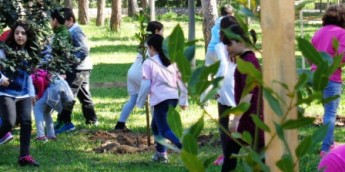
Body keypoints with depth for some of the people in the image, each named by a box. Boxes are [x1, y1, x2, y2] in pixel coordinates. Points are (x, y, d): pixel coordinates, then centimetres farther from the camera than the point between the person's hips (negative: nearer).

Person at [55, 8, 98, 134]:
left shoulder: (76, 31, -16)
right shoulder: (69, 31, 12)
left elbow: (84, 51, -23)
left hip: (78, 69, -10)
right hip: (82, 69, 10)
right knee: (83, 94, 19)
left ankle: (65, 122, -13)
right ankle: (92, 120, 29)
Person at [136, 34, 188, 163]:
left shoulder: (149, 63, -2)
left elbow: (145, 85, -4)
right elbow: (181, 80, 15)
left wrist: (140, 103, 7)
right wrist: (183, 100, 21)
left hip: (160, 99, -7)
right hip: (173, 98, 7)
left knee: (165, 130, -9)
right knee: (156, 125, 25)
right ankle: (160, 153, 25)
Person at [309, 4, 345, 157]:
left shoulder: (318, 32, 11)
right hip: (331, 77, -7)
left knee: (328, 110, 21)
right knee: (331, 113, -4)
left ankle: (330, 142, 28)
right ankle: (325, 149, -10)